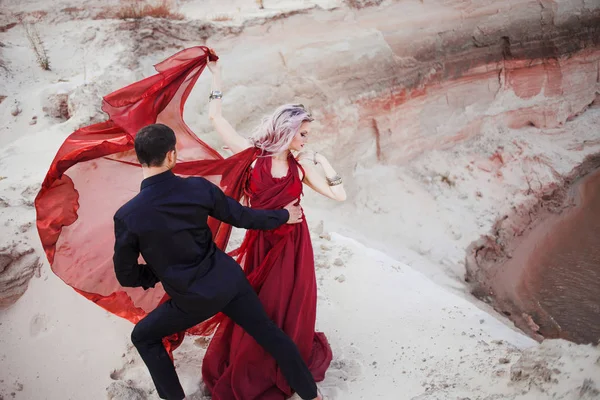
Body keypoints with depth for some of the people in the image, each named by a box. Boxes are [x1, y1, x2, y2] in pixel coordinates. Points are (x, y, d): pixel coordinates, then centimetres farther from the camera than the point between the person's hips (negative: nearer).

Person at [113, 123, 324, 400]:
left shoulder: (127, 216, -20)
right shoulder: (198, 187, -13)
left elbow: (126, 275, -8)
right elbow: (242, 216, 0)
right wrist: (283, 215, 17)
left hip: (194, 299, -3)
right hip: (229, 280, 3)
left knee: (143, 337, 23)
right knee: (269, 333, 21)